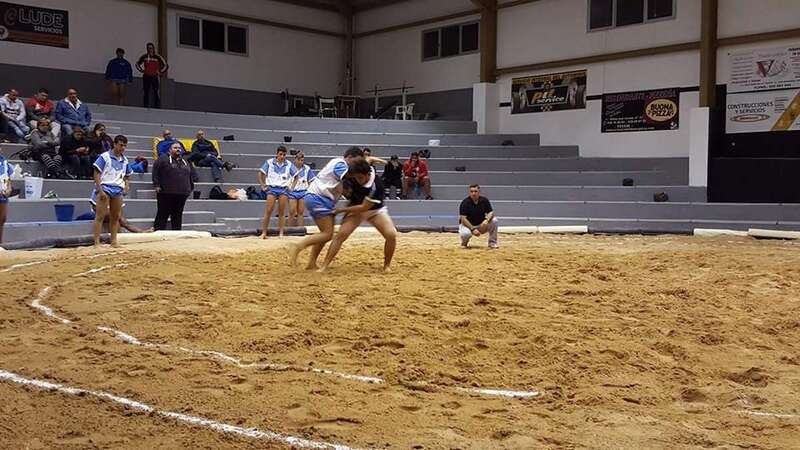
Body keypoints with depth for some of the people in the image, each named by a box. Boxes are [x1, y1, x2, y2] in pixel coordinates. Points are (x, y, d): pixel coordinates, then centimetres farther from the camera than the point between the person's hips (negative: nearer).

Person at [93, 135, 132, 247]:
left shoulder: (124, 160, 14)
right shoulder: (105, 157, -4)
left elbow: (127, 176, 25)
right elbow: (96, 174, -7)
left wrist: (126, 185, 5)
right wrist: (100, 190, -14)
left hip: (118, 190, 6)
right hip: (105, 188, -6)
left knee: (116, 217, 8)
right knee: (100, 216, -7)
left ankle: (114, 241, 15)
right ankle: (97, 242, -6)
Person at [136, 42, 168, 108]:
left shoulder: (158, 57, -3)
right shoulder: (144, 57, 4)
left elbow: (166, 65, 3)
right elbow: (137, 64, 21)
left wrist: (160, 72, -3)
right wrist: (142, 70, 8)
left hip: (155, 77, -2)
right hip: (146, 77, 3)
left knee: (157, 93, -9)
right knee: (146, 93, 6)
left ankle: (157, 107, -7)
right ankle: (146, 107, 12)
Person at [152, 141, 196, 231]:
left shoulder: (185, 162, 20)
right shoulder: (163, 159, 2)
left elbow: (192, 175, 26)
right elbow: (155, 172, -3)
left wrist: (190, 187, 19)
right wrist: (156, 185, -9)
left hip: (182, 193, 5)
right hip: (166, 193, -5)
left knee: (177, 215, 8)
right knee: (162, 215, -4)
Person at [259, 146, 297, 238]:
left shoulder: (289, 165, 3)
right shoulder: (269, 162, 0)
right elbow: (260, 173, 6)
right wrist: (263, 185, 2)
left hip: (284, 190, 1)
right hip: (272, 189, -1)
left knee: (282, 212, 1)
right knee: (268, 211, -7)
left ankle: (281, 233, 4)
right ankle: (264, 232, -2)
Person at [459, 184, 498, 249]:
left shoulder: (484, 200, -6)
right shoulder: (465, 202, -16)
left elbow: (491, 213, -8)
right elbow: (463, 219, -20)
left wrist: (487, 220, -31)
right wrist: (473, 229, -31)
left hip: (481, 225, 4)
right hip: (468, 225, -4)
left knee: (494, 220, -20)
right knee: (465, 233, -38)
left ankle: (492, 243, -6)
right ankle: (464, 243, 2)